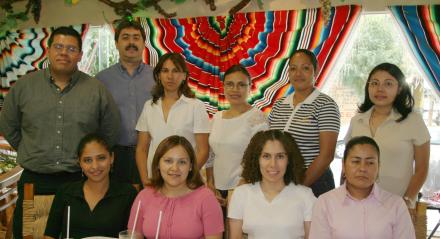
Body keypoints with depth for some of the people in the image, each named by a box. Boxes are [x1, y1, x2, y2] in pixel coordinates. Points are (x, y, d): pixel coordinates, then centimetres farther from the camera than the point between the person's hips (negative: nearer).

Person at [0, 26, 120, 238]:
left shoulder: (97, 90, 1)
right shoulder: (24, 86, 4)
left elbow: (111, 133, 9)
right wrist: (29, 152, 12)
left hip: (79, 181, -1)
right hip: (33, 181, 1)